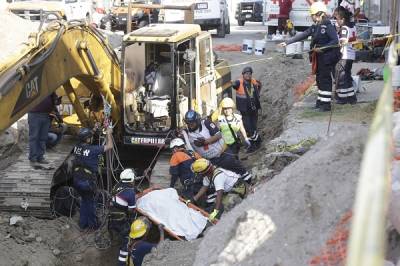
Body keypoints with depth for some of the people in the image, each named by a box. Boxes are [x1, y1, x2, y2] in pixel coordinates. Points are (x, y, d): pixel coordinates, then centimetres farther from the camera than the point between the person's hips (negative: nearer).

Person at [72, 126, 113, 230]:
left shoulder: (77, 147, -3)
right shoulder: (92, 149, -22)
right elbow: (109, 146, -14)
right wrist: (109, 134, 0)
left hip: (76, 179, 6)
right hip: (88, 181, -6)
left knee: (84, 200, 23)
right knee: (90, 202, 13)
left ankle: (83, 223, 30)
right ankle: (92, 224, 25)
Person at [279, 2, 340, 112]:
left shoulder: (328, 26, -13)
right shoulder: (314, 27, 9)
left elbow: (335, 41, -17)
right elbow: (302, 35, 7)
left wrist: (322, 48, -19)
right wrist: (287, 42, 2)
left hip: (327, 57, -8)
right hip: (319, 57, 8)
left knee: (325, 79, -5)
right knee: (319, 79, 13)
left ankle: (326, 104, 0)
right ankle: (320, 101, 22)